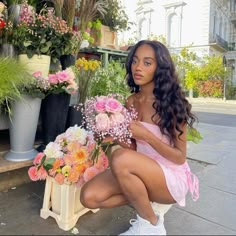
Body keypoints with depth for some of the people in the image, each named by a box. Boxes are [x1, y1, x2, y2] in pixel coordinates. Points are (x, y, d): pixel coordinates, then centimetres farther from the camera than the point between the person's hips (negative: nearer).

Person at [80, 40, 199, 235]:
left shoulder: (172, 103, -15)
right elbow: (134, 148, 6)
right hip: (142, 172, 5)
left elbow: (180, 157, -11)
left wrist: (146, 135, -23)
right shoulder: (131, 102, 2)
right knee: (89, 197, -15)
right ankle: (145, 200, 6)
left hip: (172, 177, -4)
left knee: (120, 158, -34)